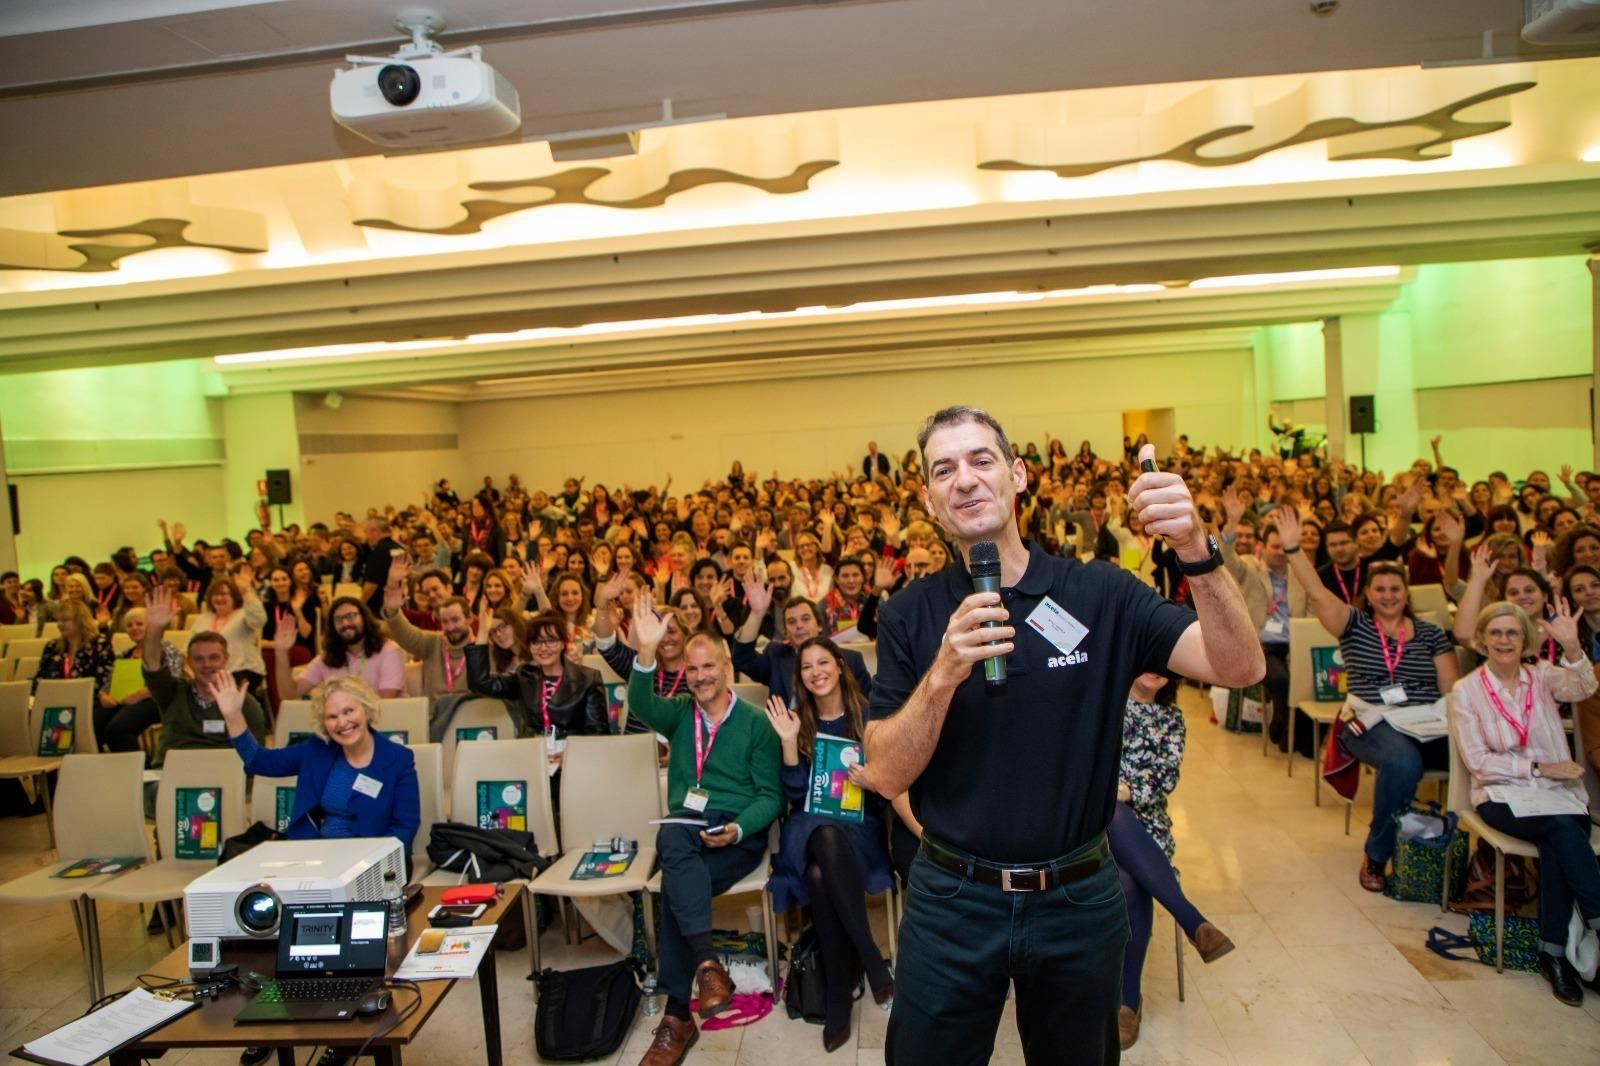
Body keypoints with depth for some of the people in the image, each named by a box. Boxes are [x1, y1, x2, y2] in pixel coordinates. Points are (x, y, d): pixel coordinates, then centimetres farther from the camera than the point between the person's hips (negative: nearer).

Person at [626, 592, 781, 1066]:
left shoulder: (755, 723, 5)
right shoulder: (678, 714, 13)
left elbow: (771, 795, 2)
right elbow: (641, 706, -11)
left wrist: (738, 828, -18)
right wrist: (646, 653, -30)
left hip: (739, 835, -2)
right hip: (685, 828, 3)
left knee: (675, 883, -29)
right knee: (672, 838, -35)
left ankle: (677, 1016, -22)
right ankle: (708, 962, -39)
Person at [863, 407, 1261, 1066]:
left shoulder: (1101, 595, -7)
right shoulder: (910, 615, -7)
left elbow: (1240, 668, -16)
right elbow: (886, 776, -12)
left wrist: (1197, 552, -33)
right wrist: (944, 673, -29)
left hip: (1079, 899, 1)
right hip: (952, 900, 0)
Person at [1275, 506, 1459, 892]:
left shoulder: (1430, 633, 15)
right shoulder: (1355, 625, 9)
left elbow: (1452, 687, 9)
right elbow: (1318, 593, -6)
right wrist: (1292, 548, -16)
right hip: (1373, 725, -2)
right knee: (1403, 760, -36)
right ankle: (1377, 854, -16)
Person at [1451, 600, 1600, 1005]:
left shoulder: (1543, 675, 6)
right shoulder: (1467, 690, 0)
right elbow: (1477, 761, -5)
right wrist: (1540, 767, -13)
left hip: (1558, 791, 2)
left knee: (1557, 847, -29)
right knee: (1562, 828, -31)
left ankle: (1553, 952, -17)